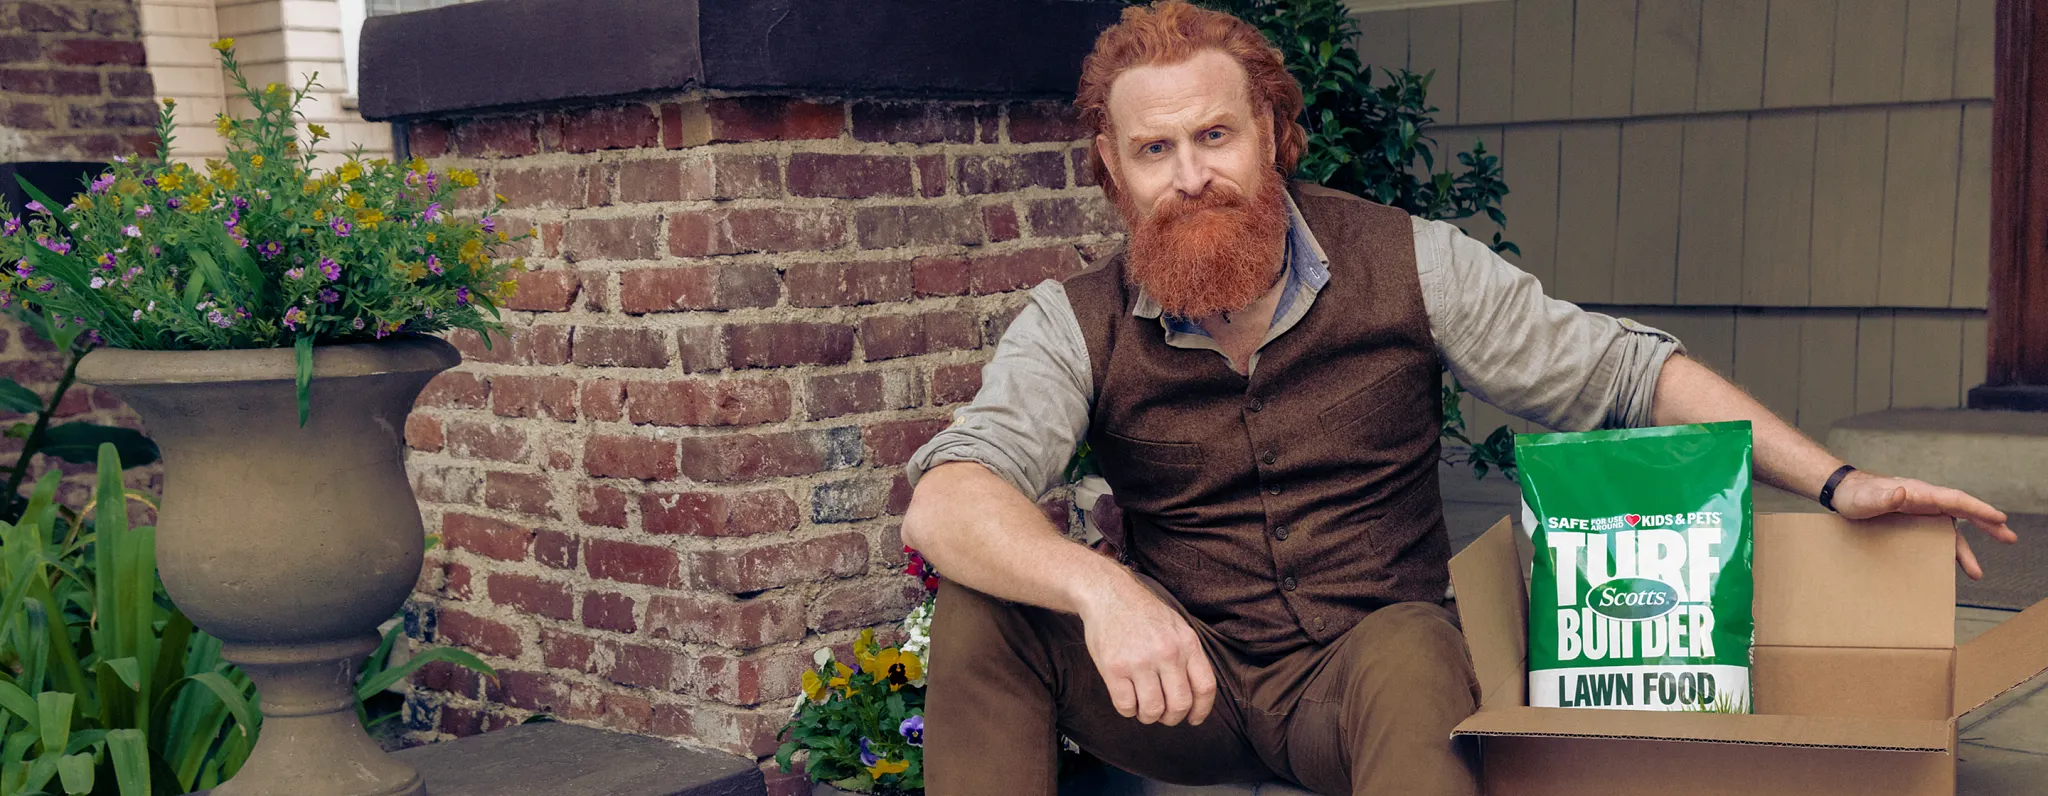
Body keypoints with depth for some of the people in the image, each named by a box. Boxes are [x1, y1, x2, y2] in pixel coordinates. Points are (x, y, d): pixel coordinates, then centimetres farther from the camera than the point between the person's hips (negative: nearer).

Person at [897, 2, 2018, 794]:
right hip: (1180, 680, 2)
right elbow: (945, 499, -20)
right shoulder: (1077, 327, -5)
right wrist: (1100, 587, -41)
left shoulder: (1408, 265, -3)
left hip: (1362, 657, -1)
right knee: (984, 603, -25)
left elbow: (1620, 371, 3)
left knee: (1410, 649, -37)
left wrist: (1835, 484, -5)